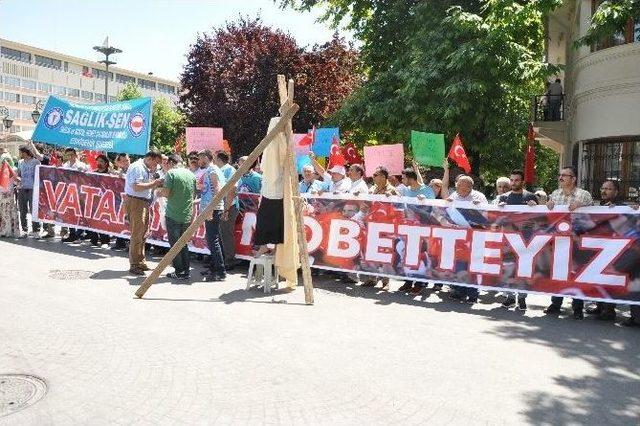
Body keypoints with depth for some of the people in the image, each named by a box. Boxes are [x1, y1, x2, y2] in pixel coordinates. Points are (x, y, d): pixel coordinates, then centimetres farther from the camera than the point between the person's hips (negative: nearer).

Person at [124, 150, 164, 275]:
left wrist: (155, 184, 4)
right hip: (135, 202, -10)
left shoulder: (147, 169, 17)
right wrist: (153, 183, -18)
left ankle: (140, 262, 22)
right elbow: (136, 187, -21)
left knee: (142, 234, 13)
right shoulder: (137, 167, -12)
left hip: (145, 203, 10)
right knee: (137, 234, -7)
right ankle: (134, 265, -2)